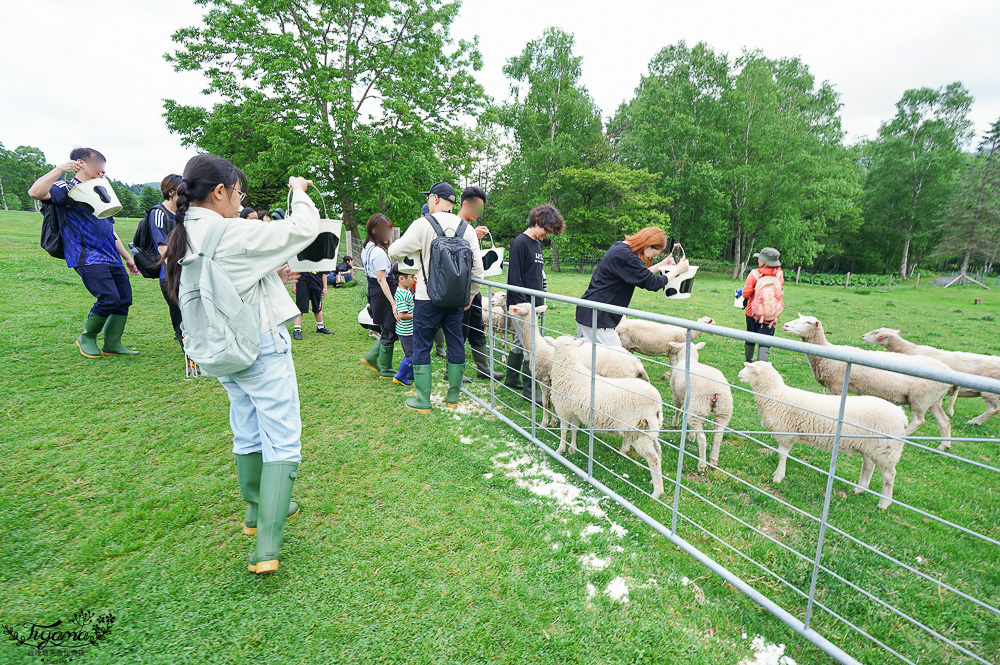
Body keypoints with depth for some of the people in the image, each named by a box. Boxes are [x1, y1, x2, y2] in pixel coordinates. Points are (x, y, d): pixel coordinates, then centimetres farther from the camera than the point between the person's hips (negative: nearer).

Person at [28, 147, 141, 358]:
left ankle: (112, 344, 13)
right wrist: (60, 169, -21)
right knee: (109, 298, -19)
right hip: (88, 258, -8)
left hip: (111, 258, 8)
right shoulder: (68, 188, 0)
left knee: (124, 299, 3)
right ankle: (87, 337, 5)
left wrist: (127, 258, 26)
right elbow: (35, 192, -23)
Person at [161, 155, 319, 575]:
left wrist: (272, 273, 14)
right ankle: (266, 547, -2)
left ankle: (257, 511, 39)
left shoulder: (185, 238, 4)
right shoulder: (233, 234, -21)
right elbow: (305, 228, -16)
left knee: (247, 434, 21)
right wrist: (299, 190, 1)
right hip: (262, 349, -9)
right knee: (281, 441, -3)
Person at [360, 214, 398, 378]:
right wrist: (393, 303, -23)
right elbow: (382, 280, -22)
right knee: (389, 333, 3)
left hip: (374, 293, 10)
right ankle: (386, 370, 15)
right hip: (383, 295, -10)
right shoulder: (378, 252, -19)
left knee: (388, 330, 20)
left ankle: (371, 356, 22)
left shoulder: (367, 248, 11)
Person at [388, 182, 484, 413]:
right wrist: (470, 294, 17)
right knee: (456, 344, 12)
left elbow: (394, 252, -4)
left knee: (422, 346, 6)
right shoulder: (466, 228, 5)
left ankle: (423, 401, 12)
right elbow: (477, 266, 5)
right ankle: (453, 397, 21)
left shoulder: (423, 224, -8)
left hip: (428, 298, -4)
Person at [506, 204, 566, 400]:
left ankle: (512, 378, 30)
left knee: (521, 342, 17)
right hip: (520, 304, -9)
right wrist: (522, 304, -19)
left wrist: (540, 299, 18)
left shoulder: (537, 244, 15)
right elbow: (514, 277, -17)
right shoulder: (520, 243, -13)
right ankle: (529, 389, 4)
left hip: (532, 304, 9)